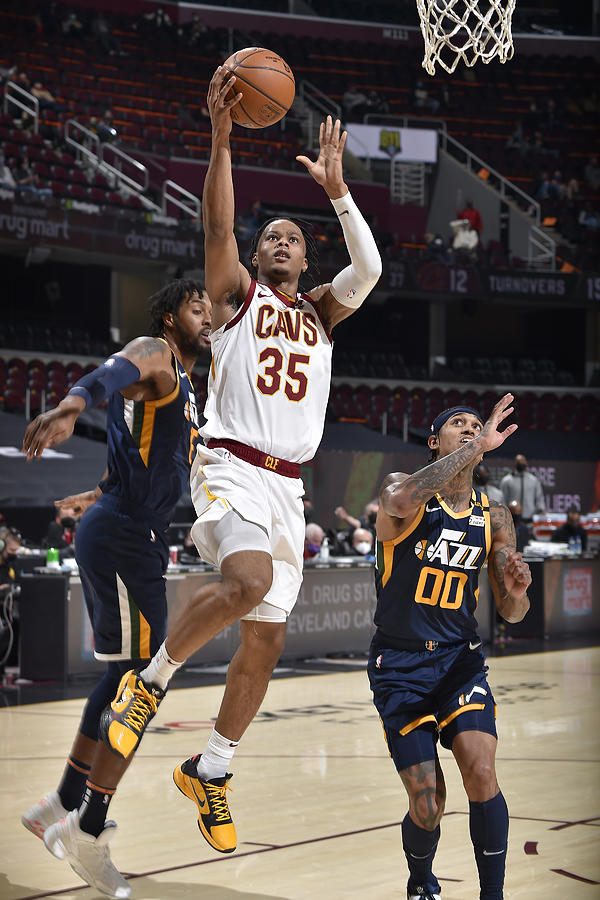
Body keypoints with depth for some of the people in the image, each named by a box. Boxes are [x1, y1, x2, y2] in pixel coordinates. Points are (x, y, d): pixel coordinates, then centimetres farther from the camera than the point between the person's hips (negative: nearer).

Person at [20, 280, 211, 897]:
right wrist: (73, 405, -53)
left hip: (134, 538, 10)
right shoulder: (154, 355, -8)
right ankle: (88, 833, -3)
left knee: (123, 680, 16)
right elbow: (113, 373, -33)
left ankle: (62, 807, 26)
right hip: (123, 539, -10)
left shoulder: (181, 385, 22)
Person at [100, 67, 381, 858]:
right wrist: (222, 137, -20)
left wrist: (336, 188, -6)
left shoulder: (319, 314, 19)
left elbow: (370, 268, 1)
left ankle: (210, 772, 20)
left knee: (267, 641, 4)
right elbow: (217, 228, -9)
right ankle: (150, 682, -12)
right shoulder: (237, 295, 8)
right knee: (249, 580, -33)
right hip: (231, 467, -5)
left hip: (288, 487, 5)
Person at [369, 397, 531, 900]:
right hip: (400, 664, -3)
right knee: (427, 806, -6)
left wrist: (516, 590, -18)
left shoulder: (494, 518, 4)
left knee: (481, 774, -21)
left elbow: (511, 613, 7)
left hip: (460, 659, 3)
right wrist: (479, 444, -33)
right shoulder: (400, 490, -8)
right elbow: (403, 501, -36)